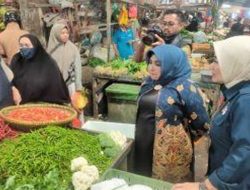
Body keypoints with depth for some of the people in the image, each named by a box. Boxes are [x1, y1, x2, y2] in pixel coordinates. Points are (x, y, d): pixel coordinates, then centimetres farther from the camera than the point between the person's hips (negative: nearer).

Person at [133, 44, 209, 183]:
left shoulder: (185, 88, -16)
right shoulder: (149, 83, 4)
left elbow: (202, 124, -12)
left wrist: (182, 137, 2)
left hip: (172, 152, -6)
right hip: (144, 146, 6)